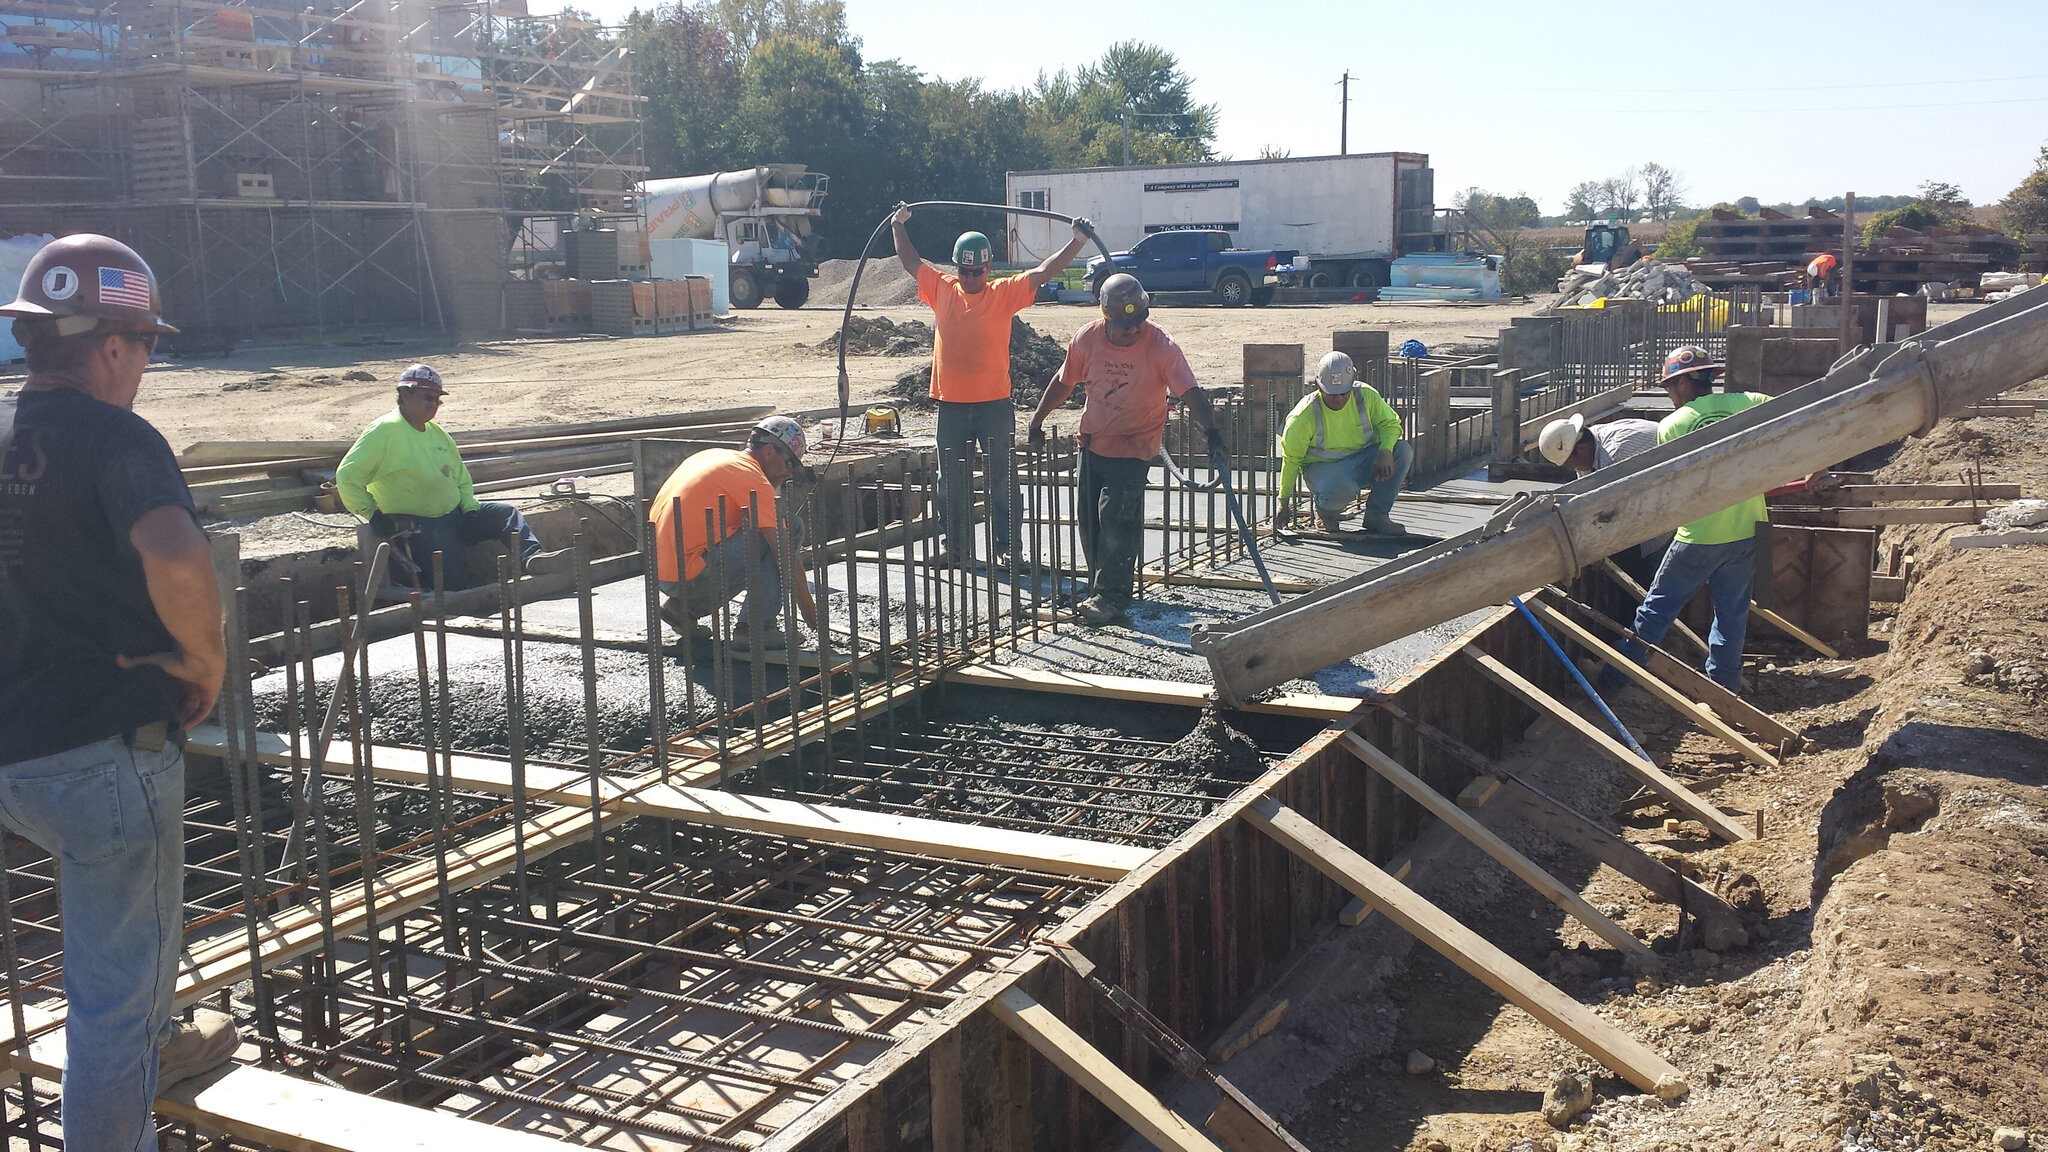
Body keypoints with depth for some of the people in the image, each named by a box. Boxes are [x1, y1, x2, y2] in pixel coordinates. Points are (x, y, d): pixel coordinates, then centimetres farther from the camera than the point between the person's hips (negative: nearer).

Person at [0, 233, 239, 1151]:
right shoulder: (115, 439, -18)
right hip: (105, 748, -9)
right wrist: (207, 661, -21)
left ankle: (153, 1046, 52)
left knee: (132, 916, 34)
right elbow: (177, 561, -37)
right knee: (116, 979, 5)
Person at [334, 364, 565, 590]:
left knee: (507, 514, -14)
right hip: (420, 527, -8)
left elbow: (461, 476, 26)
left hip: (456, 515, 8)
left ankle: (531, 558, -35)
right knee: (453, 585, -25)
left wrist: (471, 508, 8)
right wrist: (372, 514, -14)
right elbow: (347, 475, -12)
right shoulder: (385, 431, -9)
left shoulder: (438, 433, 16)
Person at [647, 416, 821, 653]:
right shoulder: (753, 479, -8)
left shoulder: (712, 456, 18)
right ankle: (755, 628, -5)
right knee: (789, 525, -4)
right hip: (692, 577, -9)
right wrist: (812, 617, -3)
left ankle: (683, 607, 16)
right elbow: (786, 556, -10)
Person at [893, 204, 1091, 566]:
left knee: (1002, 476, 3)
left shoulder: (1004, 293, -1)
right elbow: (910, 262, 18)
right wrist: (899, 226, 22)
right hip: (951, 405, 3)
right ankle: (956, 546, 20)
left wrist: (1077, 242, -13)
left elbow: (1043, 272, -6)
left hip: (994, 403, -3)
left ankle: (1007, 545, 10)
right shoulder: (942, 289, 5)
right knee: (952, 481, 10)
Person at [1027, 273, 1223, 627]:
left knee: (1116, 517, -13)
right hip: (1093, 441, 5)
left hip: (1134, 445, -5)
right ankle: (1100, 588, 24)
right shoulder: (1087, 339, -8)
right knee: (1090, 519, 9)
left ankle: (1110, 596, -2)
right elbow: (1064, 382, 8)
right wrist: (1036, 422, 15)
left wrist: (1211, 431, -41)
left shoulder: (1160, 345, -19)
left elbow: (1190, 392, -26)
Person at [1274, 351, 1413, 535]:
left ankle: (1377, 514, -9)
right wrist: (1284, 502, -5)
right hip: (1323, 467, -5)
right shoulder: (1305, 415, -18)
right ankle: (1325, 512, 1)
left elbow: (1390, 423, 3)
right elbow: (1291, 459, -9)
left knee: (1403, 451, -20)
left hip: (1362, 462, 5)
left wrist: (1385, 451, -20)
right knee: (1341, 489, -40)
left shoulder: (1366, 396, -9)